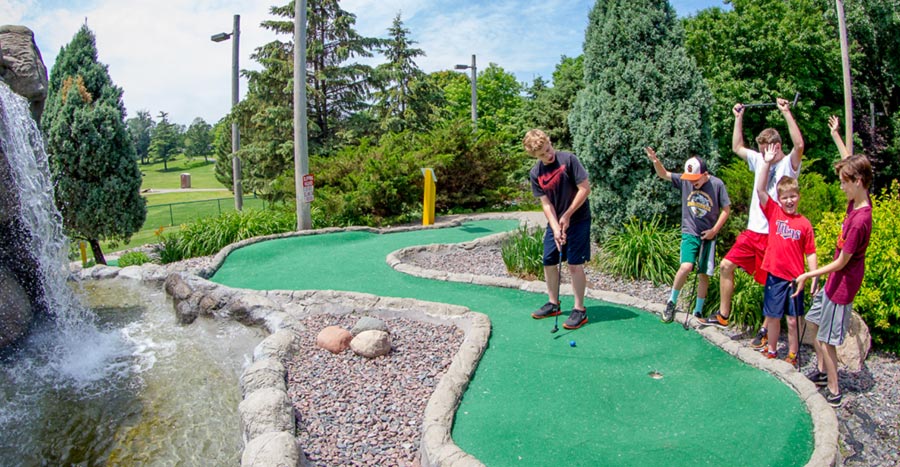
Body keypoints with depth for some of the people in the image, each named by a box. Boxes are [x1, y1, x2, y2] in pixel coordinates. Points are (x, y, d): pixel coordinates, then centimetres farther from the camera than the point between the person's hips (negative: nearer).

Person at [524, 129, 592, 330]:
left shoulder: (568, 159, -15)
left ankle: (580, 310, 6)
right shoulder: (535, 173, -3)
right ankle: (553, 303, 26)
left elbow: (585, 188, -15)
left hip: (578, 219, -5)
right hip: (555, 222, 5)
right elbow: (546, 203, -4)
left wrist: (567, 216, -14)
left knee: (574, 264, -6)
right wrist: (556, 228, -16)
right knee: (548, 262, 8)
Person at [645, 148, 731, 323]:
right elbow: (663, 174, -7)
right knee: (686, 266, -20)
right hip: (690, 233, 0)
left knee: (703, 274, 6)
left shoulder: (717, 184, -8)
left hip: (708, 236, 0)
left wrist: (715, 230, -6)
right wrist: (655, 161, -27)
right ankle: (671, 302, 1)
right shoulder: (684, 180, -3)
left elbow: (726, 209, 0)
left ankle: (698, 311, 20)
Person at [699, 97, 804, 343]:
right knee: (726, 265, 3)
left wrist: (787, 113, -26)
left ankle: (766, 330, 13)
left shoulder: (788, 164, -8)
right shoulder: (759, 160, 11)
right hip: (752, 230, 7)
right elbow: (737, 147, 23)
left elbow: (799, 145, -28)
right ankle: (723, 316, 14)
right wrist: (739, 118, 19)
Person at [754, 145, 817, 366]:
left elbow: (810, 254, 3)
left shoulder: (804, 223, -1)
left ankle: (792, 355, 21)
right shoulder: (774, 213, 0)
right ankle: (772, 349, 29)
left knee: (793, 320, 6)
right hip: (774, 275, 1)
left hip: (794, 277, 0)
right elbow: (760, 190, -11)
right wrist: (766, 163, -16)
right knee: (772, 316, 12)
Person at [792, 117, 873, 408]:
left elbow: (841, 263, -22)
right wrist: (835, 134, 15)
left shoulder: (860, 220, -29)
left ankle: (834, 392, 15)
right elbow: (850, 162, 13)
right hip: (835, 281, 9)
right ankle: (821, 371, 36)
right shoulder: (857, 201, -4)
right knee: (814, 321, 22)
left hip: (842, 285, -9)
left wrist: (808, 275, -13)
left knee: (826, 339, 1)